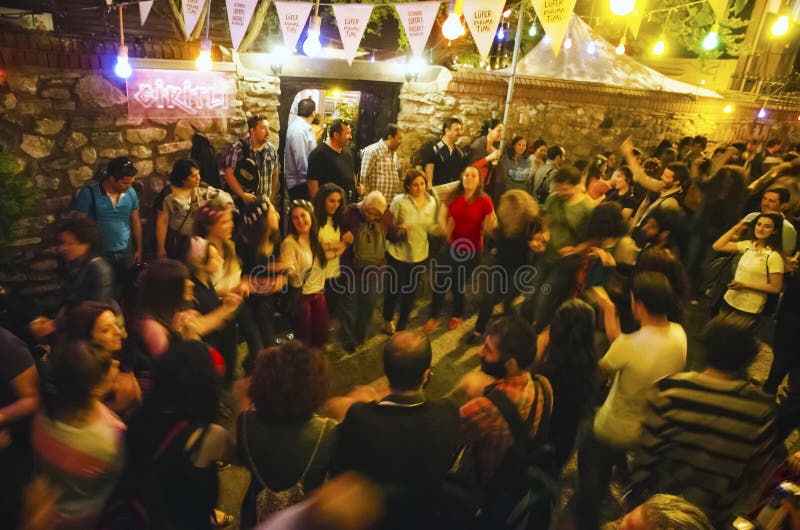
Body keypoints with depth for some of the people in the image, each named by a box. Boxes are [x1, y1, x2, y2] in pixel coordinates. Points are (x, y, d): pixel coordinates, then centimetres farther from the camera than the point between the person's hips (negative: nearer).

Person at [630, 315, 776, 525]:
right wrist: (729, 502, 11)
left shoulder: (671, 392, -29)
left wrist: (639, 486, 1)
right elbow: (755, 468, -8)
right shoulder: (763, 411, -22)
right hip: (714, 515, 3)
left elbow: (647, 451, -19)